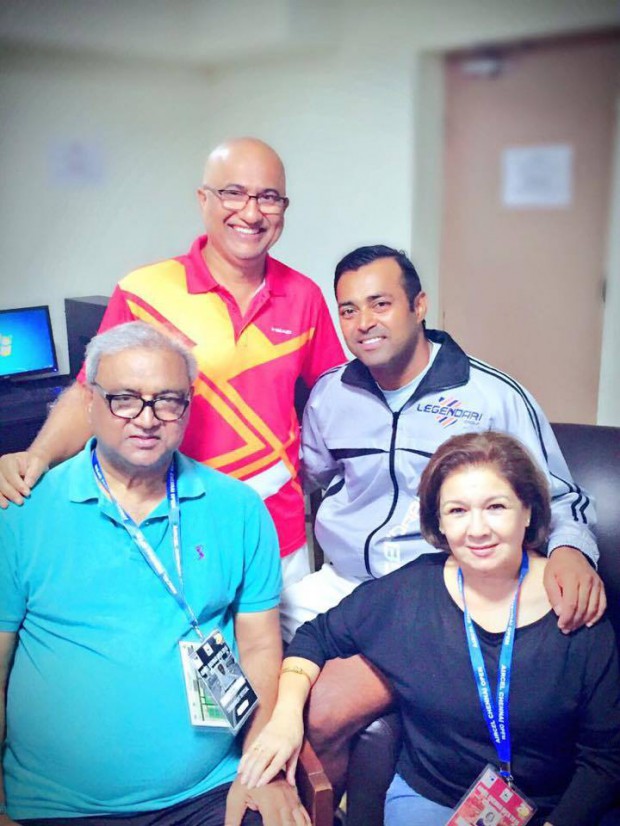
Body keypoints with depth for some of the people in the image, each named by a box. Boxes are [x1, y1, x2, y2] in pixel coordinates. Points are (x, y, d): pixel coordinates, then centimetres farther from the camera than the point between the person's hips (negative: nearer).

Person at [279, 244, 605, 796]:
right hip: (340, 584, 5)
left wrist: (570, 550, -21)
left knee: (326, 712, -23)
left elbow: (559, 498, 1)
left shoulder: (494, 397, -5)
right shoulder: (330, 394, 8)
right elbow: (303, 478, 21)